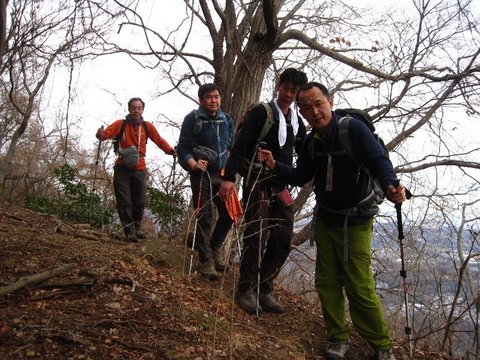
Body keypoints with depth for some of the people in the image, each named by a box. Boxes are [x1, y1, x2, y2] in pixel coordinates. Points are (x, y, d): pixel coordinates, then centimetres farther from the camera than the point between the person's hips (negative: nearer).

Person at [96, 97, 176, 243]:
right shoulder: (121, 124, -2)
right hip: (122, 169, -1)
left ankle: (137, 228, 29)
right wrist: (101, 135, -36)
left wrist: (170, 150, -15)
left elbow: (159, 140, 1)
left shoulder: (147, 126, 2)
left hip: (140, 169, 2)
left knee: (139, 201, 8)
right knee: (124, 202, 1)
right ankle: (129, 231, 11)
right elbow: (107, 132, -13)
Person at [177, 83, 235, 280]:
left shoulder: (227, 119, 10)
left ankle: (214, 249, 28)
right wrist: (193, 164, -23)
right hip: (202, 175, -5)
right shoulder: (192, 119, -4)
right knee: (205, 217, -5)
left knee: (229, 213, 5)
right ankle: (206, 261, 7)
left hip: (222, 174, 5)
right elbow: (183, 146, -6)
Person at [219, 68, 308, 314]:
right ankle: (245, 290, 4)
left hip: (281, 186, 6)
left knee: (283, 239, 2)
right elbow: (240, 144, -14)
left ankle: (264, 289, 15)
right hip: (258, 181, -6)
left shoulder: (296, 121, 15)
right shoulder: (262, 112, -4)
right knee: (258, 235, -11)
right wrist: (229, 177, -24)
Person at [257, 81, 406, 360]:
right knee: (327, 282, 8)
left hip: (356, 222, -5)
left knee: (360, 287, -5)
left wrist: (391, 185, -44)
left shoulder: (354, 128, -17)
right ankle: (339, 337, 27)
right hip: (325, 219, 6)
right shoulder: (311, 142, 1)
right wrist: (275, 165, -7)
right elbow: (300, 177, 9)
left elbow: (379, 161, -24)